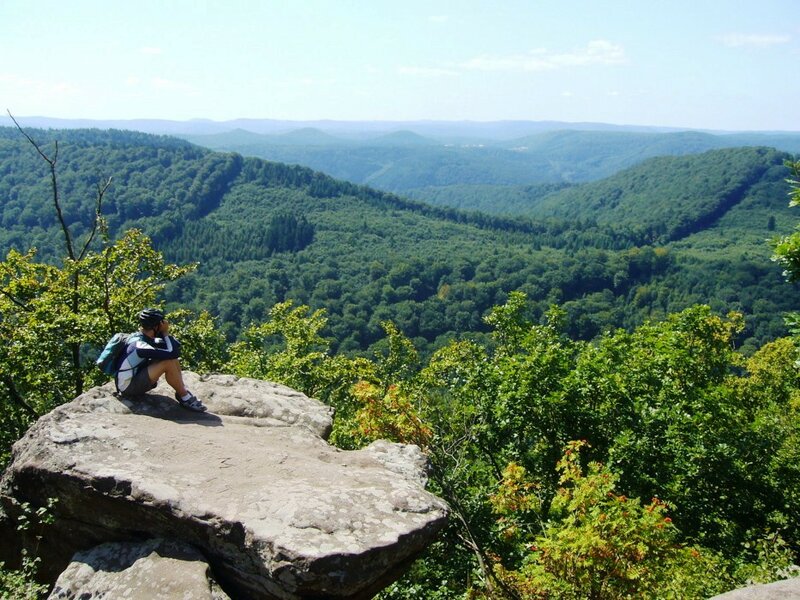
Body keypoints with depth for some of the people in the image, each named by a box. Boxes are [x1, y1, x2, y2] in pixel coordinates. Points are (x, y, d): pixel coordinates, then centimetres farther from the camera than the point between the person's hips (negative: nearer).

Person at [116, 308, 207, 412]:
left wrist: (165, 334, -10)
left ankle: (182, 391, 0)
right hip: (128, 387, -10)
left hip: (137, 377, 10)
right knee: (168, 362, -26)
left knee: (172, 359, 0)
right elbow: (172, 353, -32)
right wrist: (166, 332, -22)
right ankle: (185, 398, -12)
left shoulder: (143, 337, 3)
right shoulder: (140, 345, -27)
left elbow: (176, 346, 5)